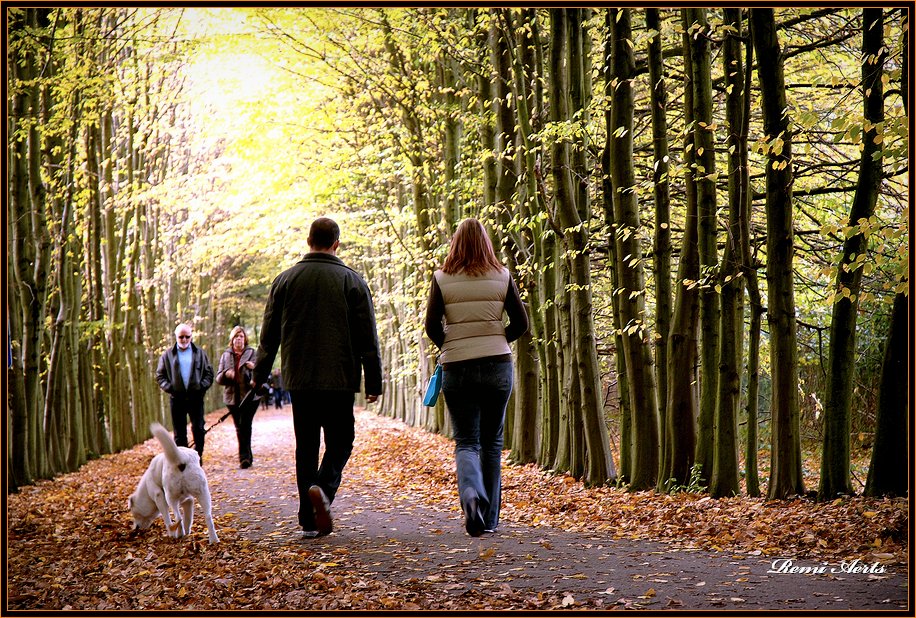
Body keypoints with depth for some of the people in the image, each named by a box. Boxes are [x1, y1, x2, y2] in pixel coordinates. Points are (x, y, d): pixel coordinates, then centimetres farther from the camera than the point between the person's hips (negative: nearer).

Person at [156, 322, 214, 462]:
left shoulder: (199, 352, 11)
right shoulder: (168, 355, 9)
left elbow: (209, 372, 10)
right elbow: (160, 375, 9)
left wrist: (202, 385, -5)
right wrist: (169, 387, -7)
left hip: (196, 397, 0)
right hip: (177, 397, 0)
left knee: (198, 429, -5)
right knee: (179, 433, 3)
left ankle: (198, 455, 9)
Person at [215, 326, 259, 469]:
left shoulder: (252, 353, 6)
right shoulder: (226, 355, 13)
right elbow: (218, 378, 9)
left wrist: (254, 368, -25)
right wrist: (226, 374, -14)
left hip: (249, 395, -3)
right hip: (232, 396, 3)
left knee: (245, 425, -14)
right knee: (239, 428, 8)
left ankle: (244, 457, -15)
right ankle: (247, 457, 18)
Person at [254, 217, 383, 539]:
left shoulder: (285, 280, 5)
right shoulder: (352, 281, 0)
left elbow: (269, 335, 8)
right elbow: (368, 337, -1)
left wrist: (259, 376, 18)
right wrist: (374, 381, 4)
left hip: (299, 379, 2)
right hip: (340, 379, -2)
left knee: (306, 446, 8)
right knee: (340, 441, 9)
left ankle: (310, 520, 7)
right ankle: (324, 487, -20)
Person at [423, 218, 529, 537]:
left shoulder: (442, 278, -3)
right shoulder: (502, 277, 1)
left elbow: (432, 326, -6)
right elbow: (521, 323, 0)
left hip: (457, 368, -1)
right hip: (498, 366, 1)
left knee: (466, 442, 5)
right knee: (492, 442, 13)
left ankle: (471, 493, -25)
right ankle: (489, 518, 16)